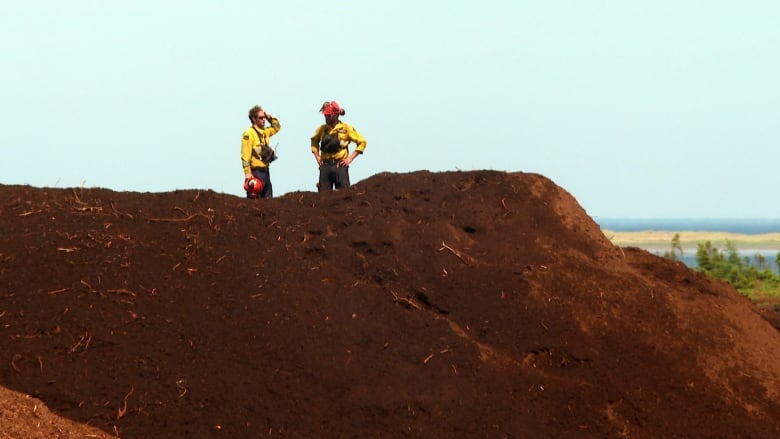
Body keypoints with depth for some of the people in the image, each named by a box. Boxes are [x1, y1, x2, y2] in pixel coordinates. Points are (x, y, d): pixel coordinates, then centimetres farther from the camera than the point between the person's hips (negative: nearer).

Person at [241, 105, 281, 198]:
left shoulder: (265, 131, 14)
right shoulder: (249, 133, -10)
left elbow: (277, 127, 33)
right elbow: (245, 155, -15)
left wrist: (269, 117, 15)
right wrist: (247, 173, -21)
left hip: (265, 171, 8)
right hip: (256, 172, -8)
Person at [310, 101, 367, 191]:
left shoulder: (346, 128, 0)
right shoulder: (321, 129, 10)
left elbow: (362, 142, 3)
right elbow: (314, 141, 30)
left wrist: (350, 158, -3)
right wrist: (317, 156, 15)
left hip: (340, 166, -3)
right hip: (325, 166, 3)